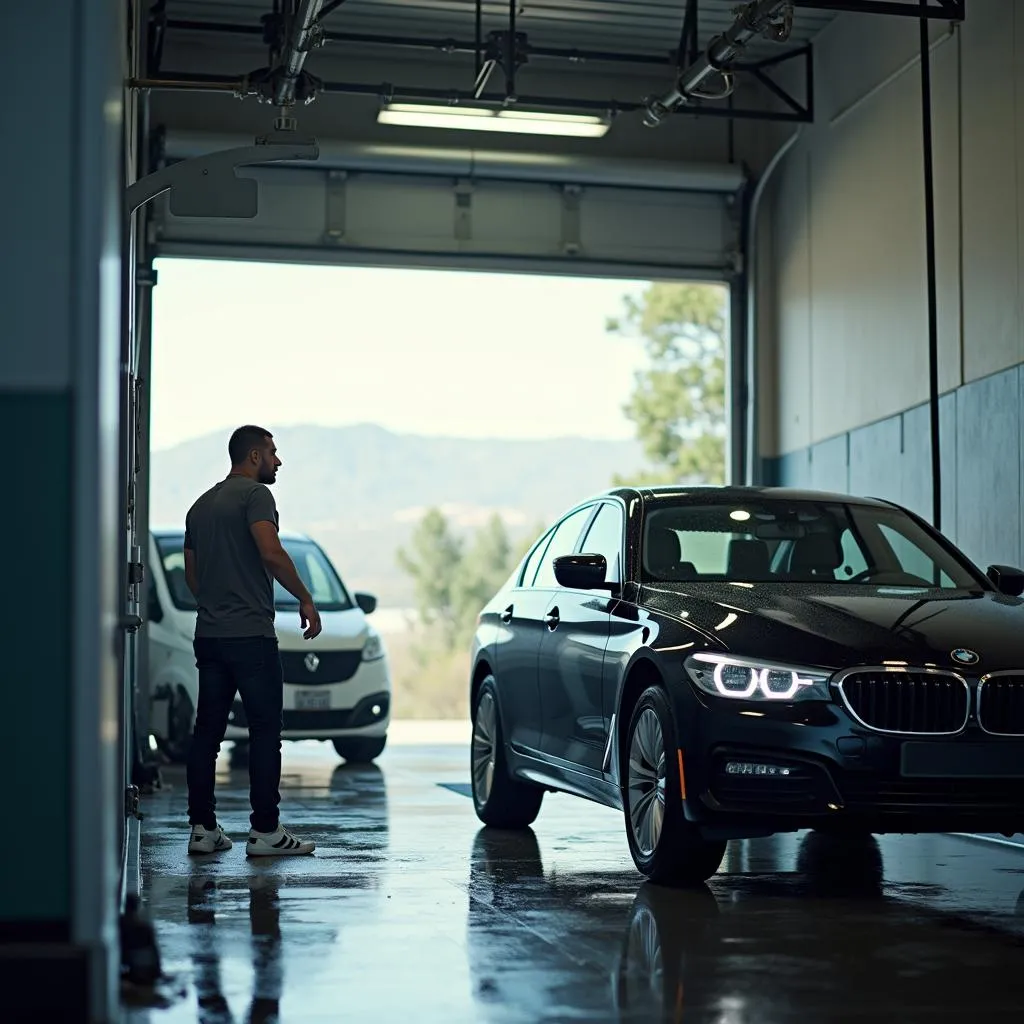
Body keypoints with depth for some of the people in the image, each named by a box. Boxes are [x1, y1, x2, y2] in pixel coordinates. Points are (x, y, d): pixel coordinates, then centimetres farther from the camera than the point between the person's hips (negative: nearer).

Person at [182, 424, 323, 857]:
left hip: (208, 636, 8)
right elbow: (271, 553, -21)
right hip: (251, 634, -8)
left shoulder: (201, 505, 19)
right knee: (265, 732, -4)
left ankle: (202, 828, 8)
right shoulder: (255, 494, -7)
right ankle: (265, 831, -4)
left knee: (207, 732, 8)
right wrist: (305, 599, -14)